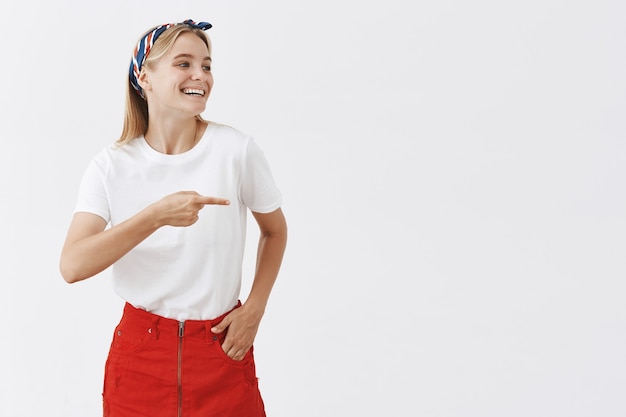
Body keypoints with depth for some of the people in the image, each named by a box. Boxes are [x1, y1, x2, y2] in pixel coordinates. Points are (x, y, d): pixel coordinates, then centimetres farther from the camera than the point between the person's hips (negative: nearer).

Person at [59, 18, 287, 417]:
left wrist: (254, 309, -3)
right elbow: (73, 265, -21)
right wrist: (157, 215, -31)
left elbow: (275, 230, 6)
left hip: (221, 348, 0)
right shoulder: (111, 166, -8)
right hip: (141, 349, 1)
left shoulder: (236, 149, -10)